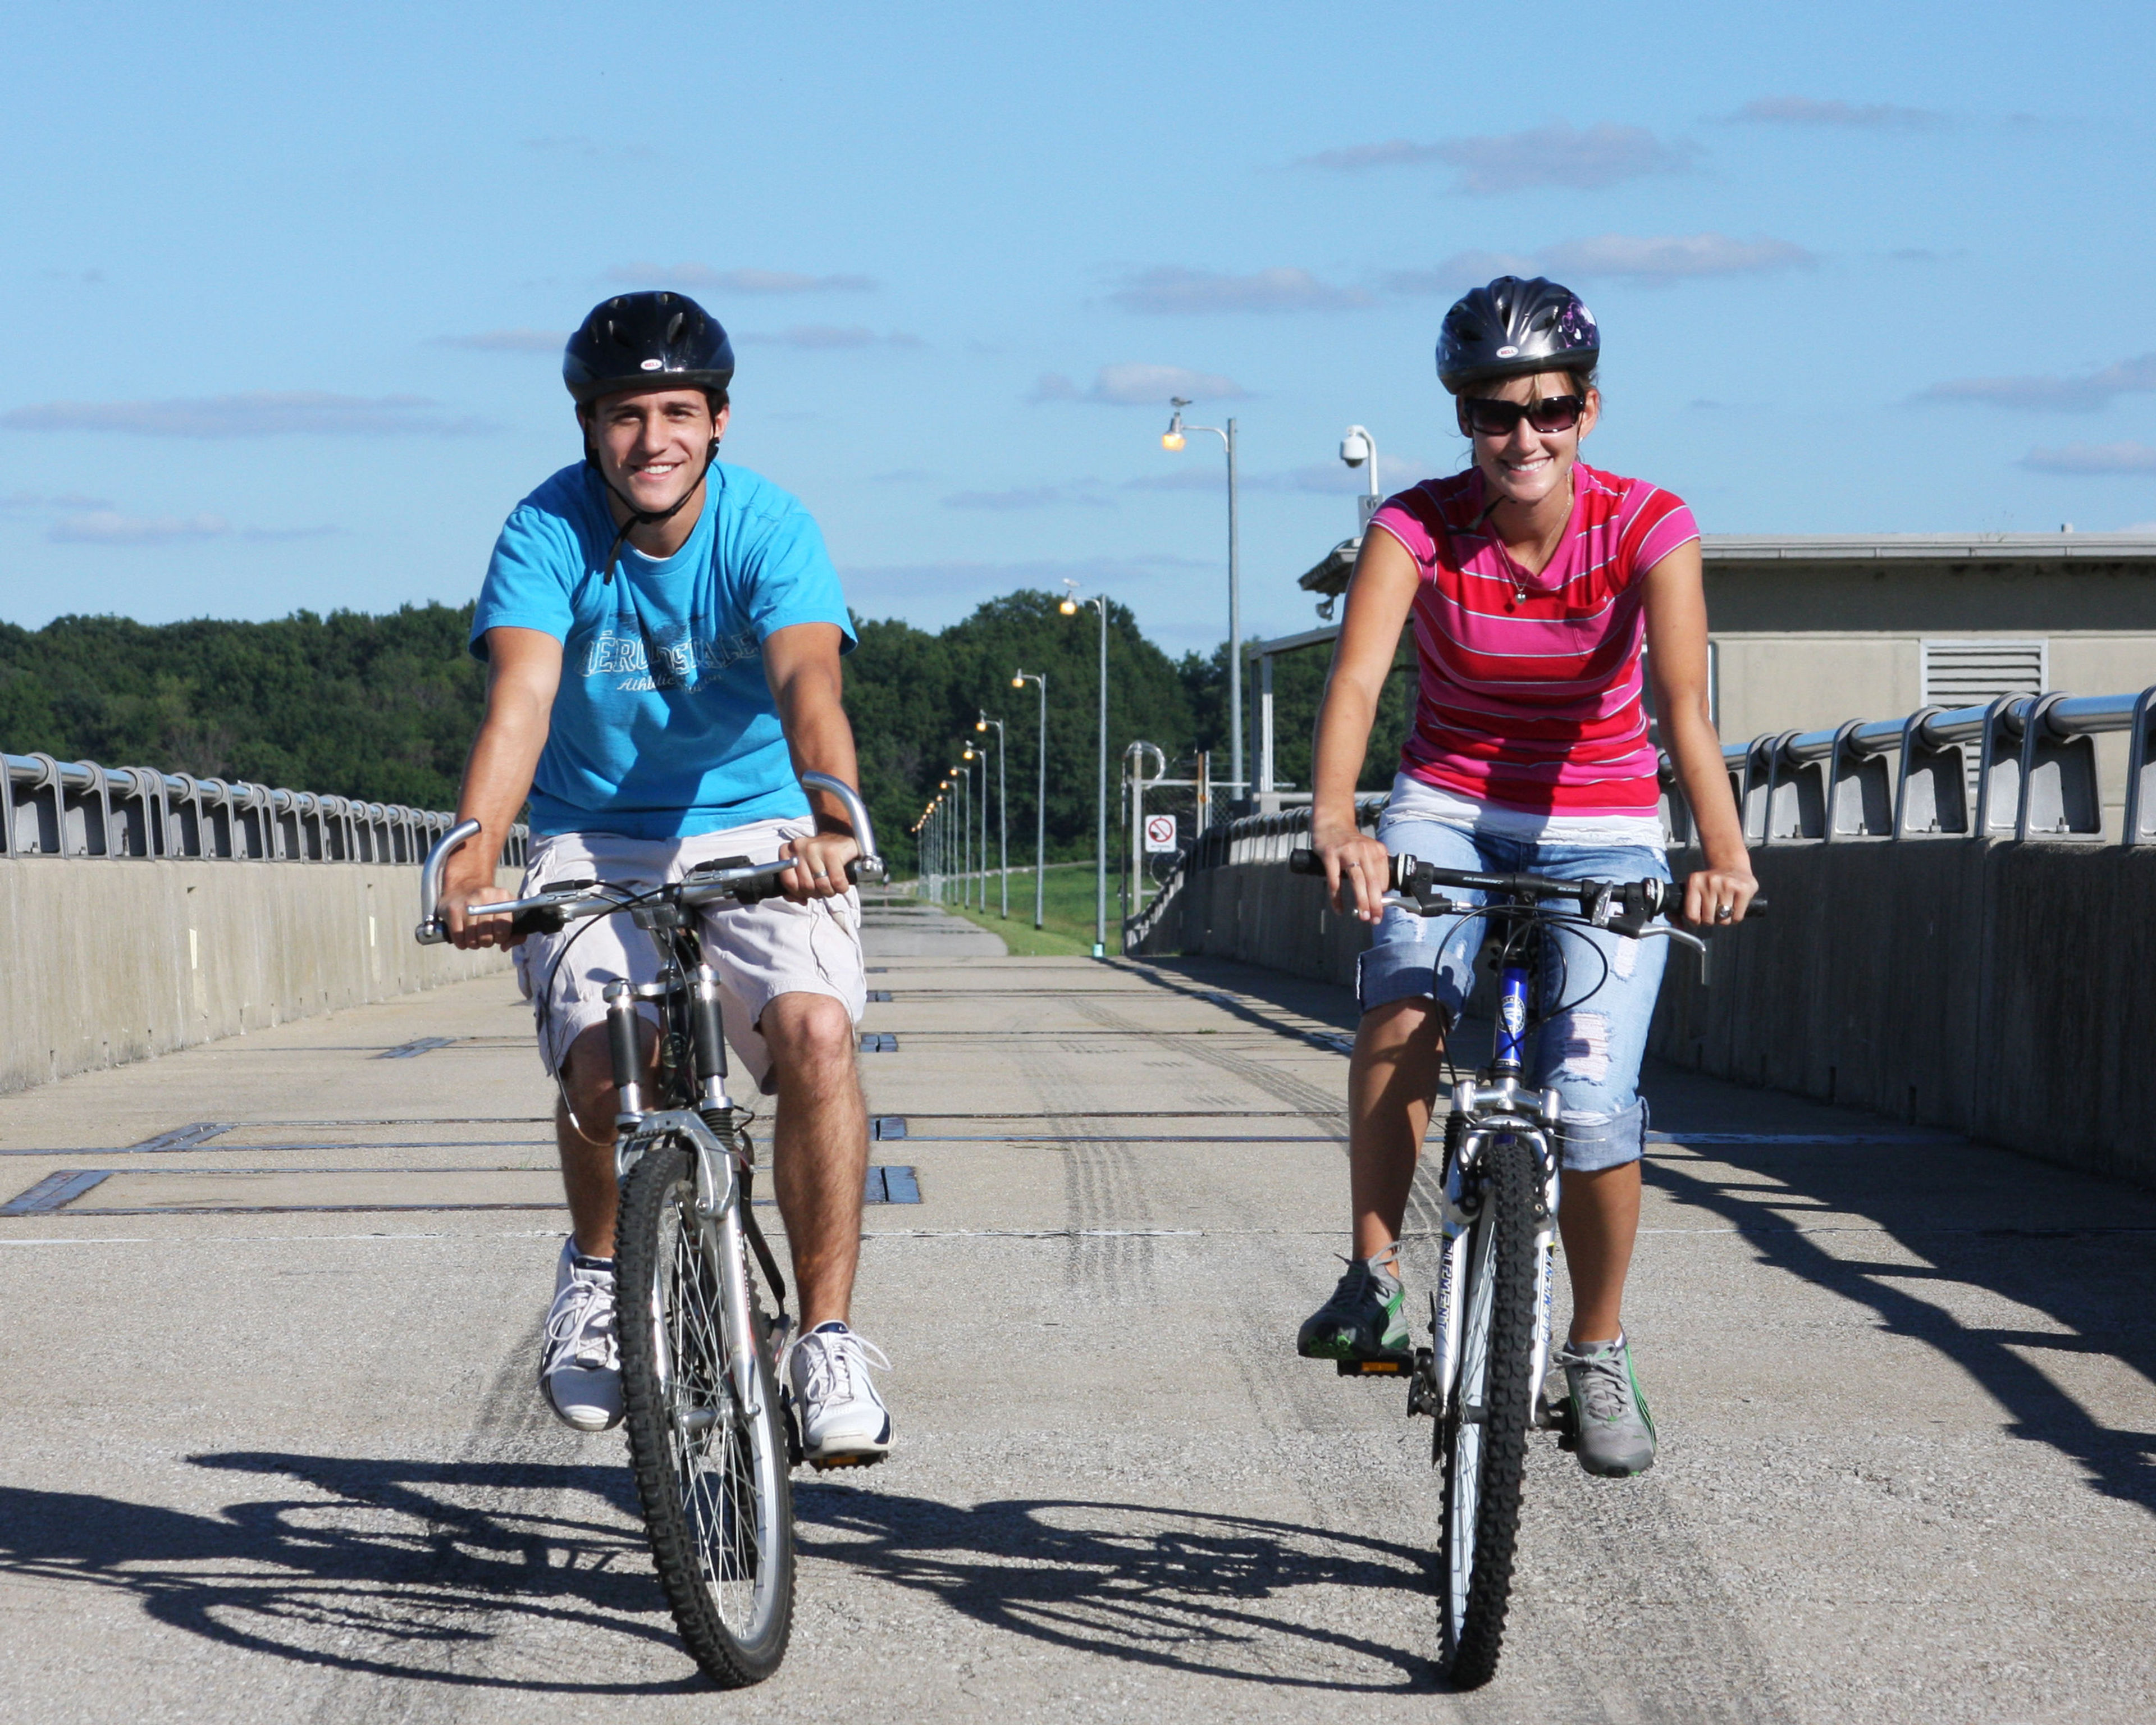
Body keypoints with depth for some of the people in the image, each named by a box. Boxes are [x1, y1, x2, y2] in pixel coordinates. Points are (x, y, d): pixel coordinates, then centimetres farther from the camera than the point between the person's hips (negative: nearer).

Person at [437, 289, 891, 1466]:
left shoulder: (769, 530, -13)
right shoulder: (548, 533, -12)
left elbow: (808, 682, -30)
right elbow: (519, 698, -27)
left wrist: (830, 813, -50)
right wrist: (475, 849, -45)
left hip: (752, 835, 0)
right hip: (593, 848, 0)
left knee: (815, 1030, -27)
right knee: (603, 1061, -25)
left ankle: (827, 1339, -15)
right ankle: (597, 1266, 8)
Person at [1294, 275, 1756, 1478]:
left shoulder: (1647, 528, -15)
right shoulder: (1418, 526, -14)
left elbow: (1683, 700, -28)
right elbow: (1357, 678, -29)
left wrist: (1724, 848, -45)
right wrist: (1337, 819, -48)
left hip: (1600, 834, 0)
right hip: (1449, 810, 0)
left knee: (1593, 1103, -13)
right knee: (1408, 1001, -31)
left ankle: (1600, 1351, 10)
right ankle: (1376, 1277, -18)